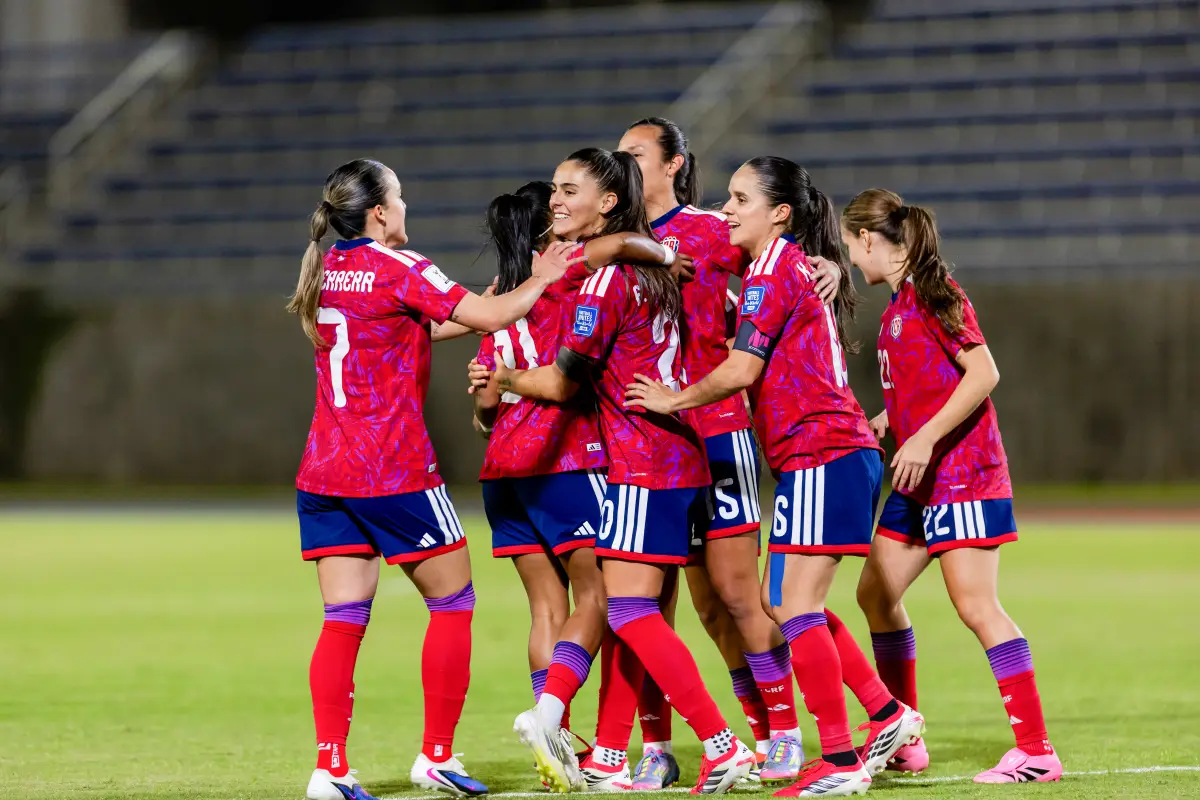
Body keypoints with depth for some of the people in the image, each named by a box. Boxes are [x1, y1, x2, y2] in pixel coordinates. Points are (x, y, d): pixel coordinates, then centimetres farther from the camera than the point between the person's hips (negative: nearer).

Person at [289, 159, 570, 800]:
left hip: (323, 475, 6)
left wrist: (491, 301, 24)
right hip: (394, 471, -6)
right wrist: (540, 281, 6)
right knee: (453, 603, 9)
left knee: (343, 621, 4)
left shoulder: (327, 270, 12)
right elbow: (490, 316, -10)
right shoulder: (398, 268, -9)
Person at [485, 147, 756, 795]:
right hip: (676, 459, 9)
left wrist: (501, 379, 7)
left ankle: (721, 747, -14)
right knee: (624, 610, 11)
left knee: (629, 609, -10)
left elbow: (560, 382, -9)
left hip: (642, 464, -9)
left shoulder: (605, 276, -13)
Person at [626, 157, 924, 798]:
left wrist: (674, 400, -2)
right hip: (836, 452, 10)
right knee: (783, 602, 14)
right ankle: (887, 714, 17)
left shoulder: (773, 269, -10)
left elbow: (742, 368, -15)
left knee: (795, 607, -9)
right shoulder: (799, 266, 19)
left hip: (820, 457, -10)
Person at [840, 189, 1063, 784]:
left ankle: (1036, 750, -12)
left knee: (975, 603, -12)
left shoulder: (932, 292, -12)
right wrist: (886, 423, 9)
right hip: (920, 480, 10)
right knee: (876, 591, 11)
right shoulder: (898, 302, 14)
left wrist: (925, 439, -22)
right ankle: (904, 741, 19)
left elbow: (983, 374, -18)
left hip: (962, 472, -10)